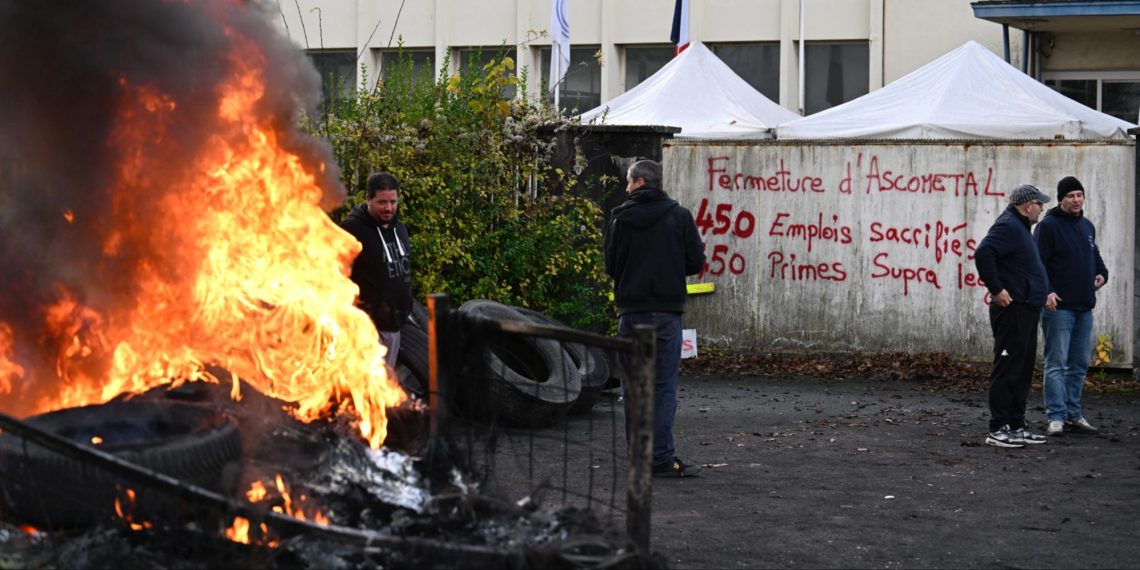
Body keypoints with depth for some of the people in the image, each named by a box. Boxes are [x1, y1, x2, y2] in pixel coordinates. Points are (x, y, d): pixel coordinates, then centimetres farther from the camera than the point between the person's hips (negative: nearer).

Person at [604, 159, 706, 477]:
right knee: (664, 386, 0)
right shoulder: (679, 216, -1)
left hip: (631, 311, 1)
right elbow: (696, 262, -1)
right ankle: (661, 459, -8)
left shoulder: (621, 218, 0)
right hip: (666, 312, -1)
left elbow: (611, 265, 2)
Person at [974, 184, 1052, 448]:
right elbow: (983, 254, -27)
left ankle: (1016, 426, 20)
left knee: (1023, 371, 13)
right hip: (1012, 310, -11)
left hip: (1026, 311, 11)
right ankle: (998, 430, -4)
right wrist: (996, 289, -22)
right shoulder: (1008, 226, -14)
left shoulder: (1019, 227, 19)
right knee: (1007, 370, -7)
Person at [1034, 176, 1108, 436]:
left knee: (1079, 364, 11)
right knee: (1057, 363, -7)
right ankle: (1056, 417, -6)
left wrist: (1102, 274, 8)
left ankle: (1073, 414, 19)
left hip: (1084, 307, 8)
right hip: (1058, 307, -8)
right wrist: (1046, 291, -24)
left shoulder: (1087, 226, 16)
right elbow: (1037, 263, -13)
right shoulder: (1048, 226, -8)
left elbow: (1095, 256, 28)